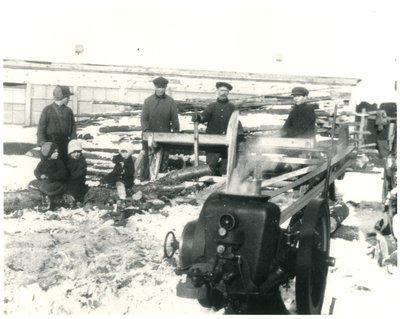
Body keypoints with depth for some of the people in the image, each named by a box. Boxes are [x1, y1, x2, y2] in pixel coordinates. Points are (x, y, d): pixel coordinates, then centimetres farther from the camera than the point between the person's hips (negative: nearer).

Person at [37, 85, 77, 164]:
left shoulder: (68, 111, 9)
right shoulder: (47, 110, -1)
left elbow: (73, 128, 7)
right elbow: (41, 128, -3)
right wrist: (43, 144, -13)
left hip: (64, 144, 3)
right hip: (50, 143, -3)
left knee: (65, 163, 3)